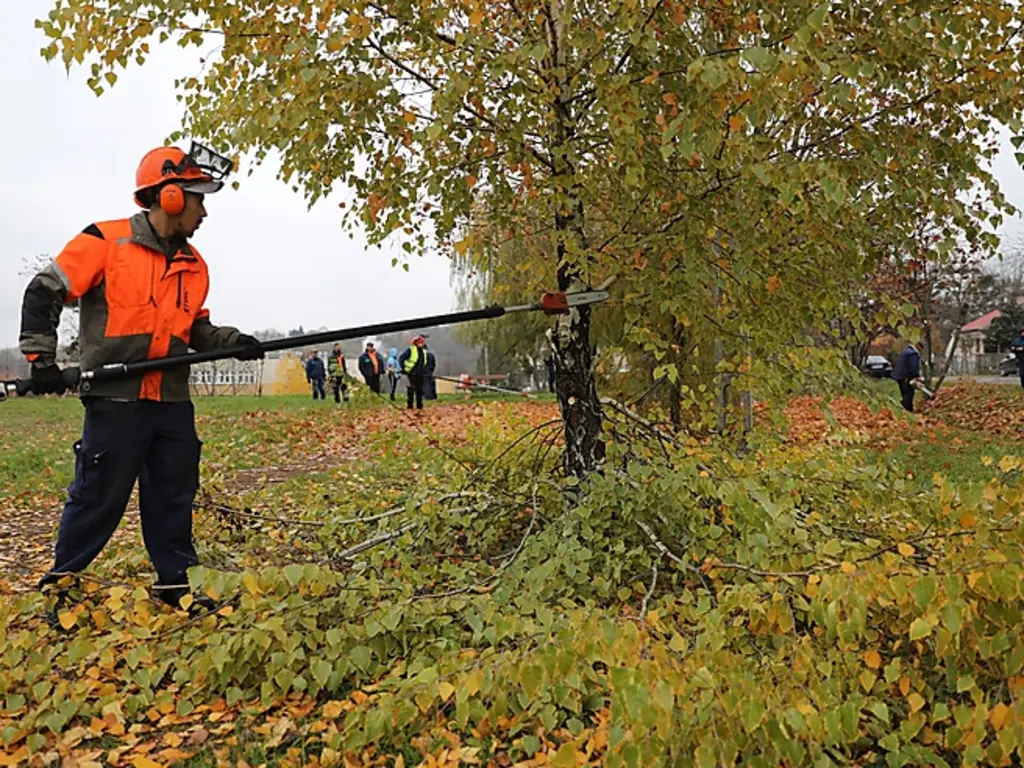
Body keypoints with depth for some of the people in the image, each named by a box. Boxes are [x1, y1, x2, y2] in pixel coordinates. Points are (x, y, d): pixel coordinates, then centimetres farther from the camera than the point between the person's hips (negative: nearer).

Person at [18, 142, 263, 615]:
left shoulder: (193, 264, 12)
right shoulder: (104, 241, -7)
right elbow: (43, 294, -4)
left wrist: (233, 342, 1)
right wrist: (41, 358, -8)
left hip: (173, 402, 6)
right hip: (115, 399, -6)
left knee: (174, 498, 11)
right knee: (98, 499, 3)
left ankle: (177, 587, 22)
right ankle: (59, 585, 23)